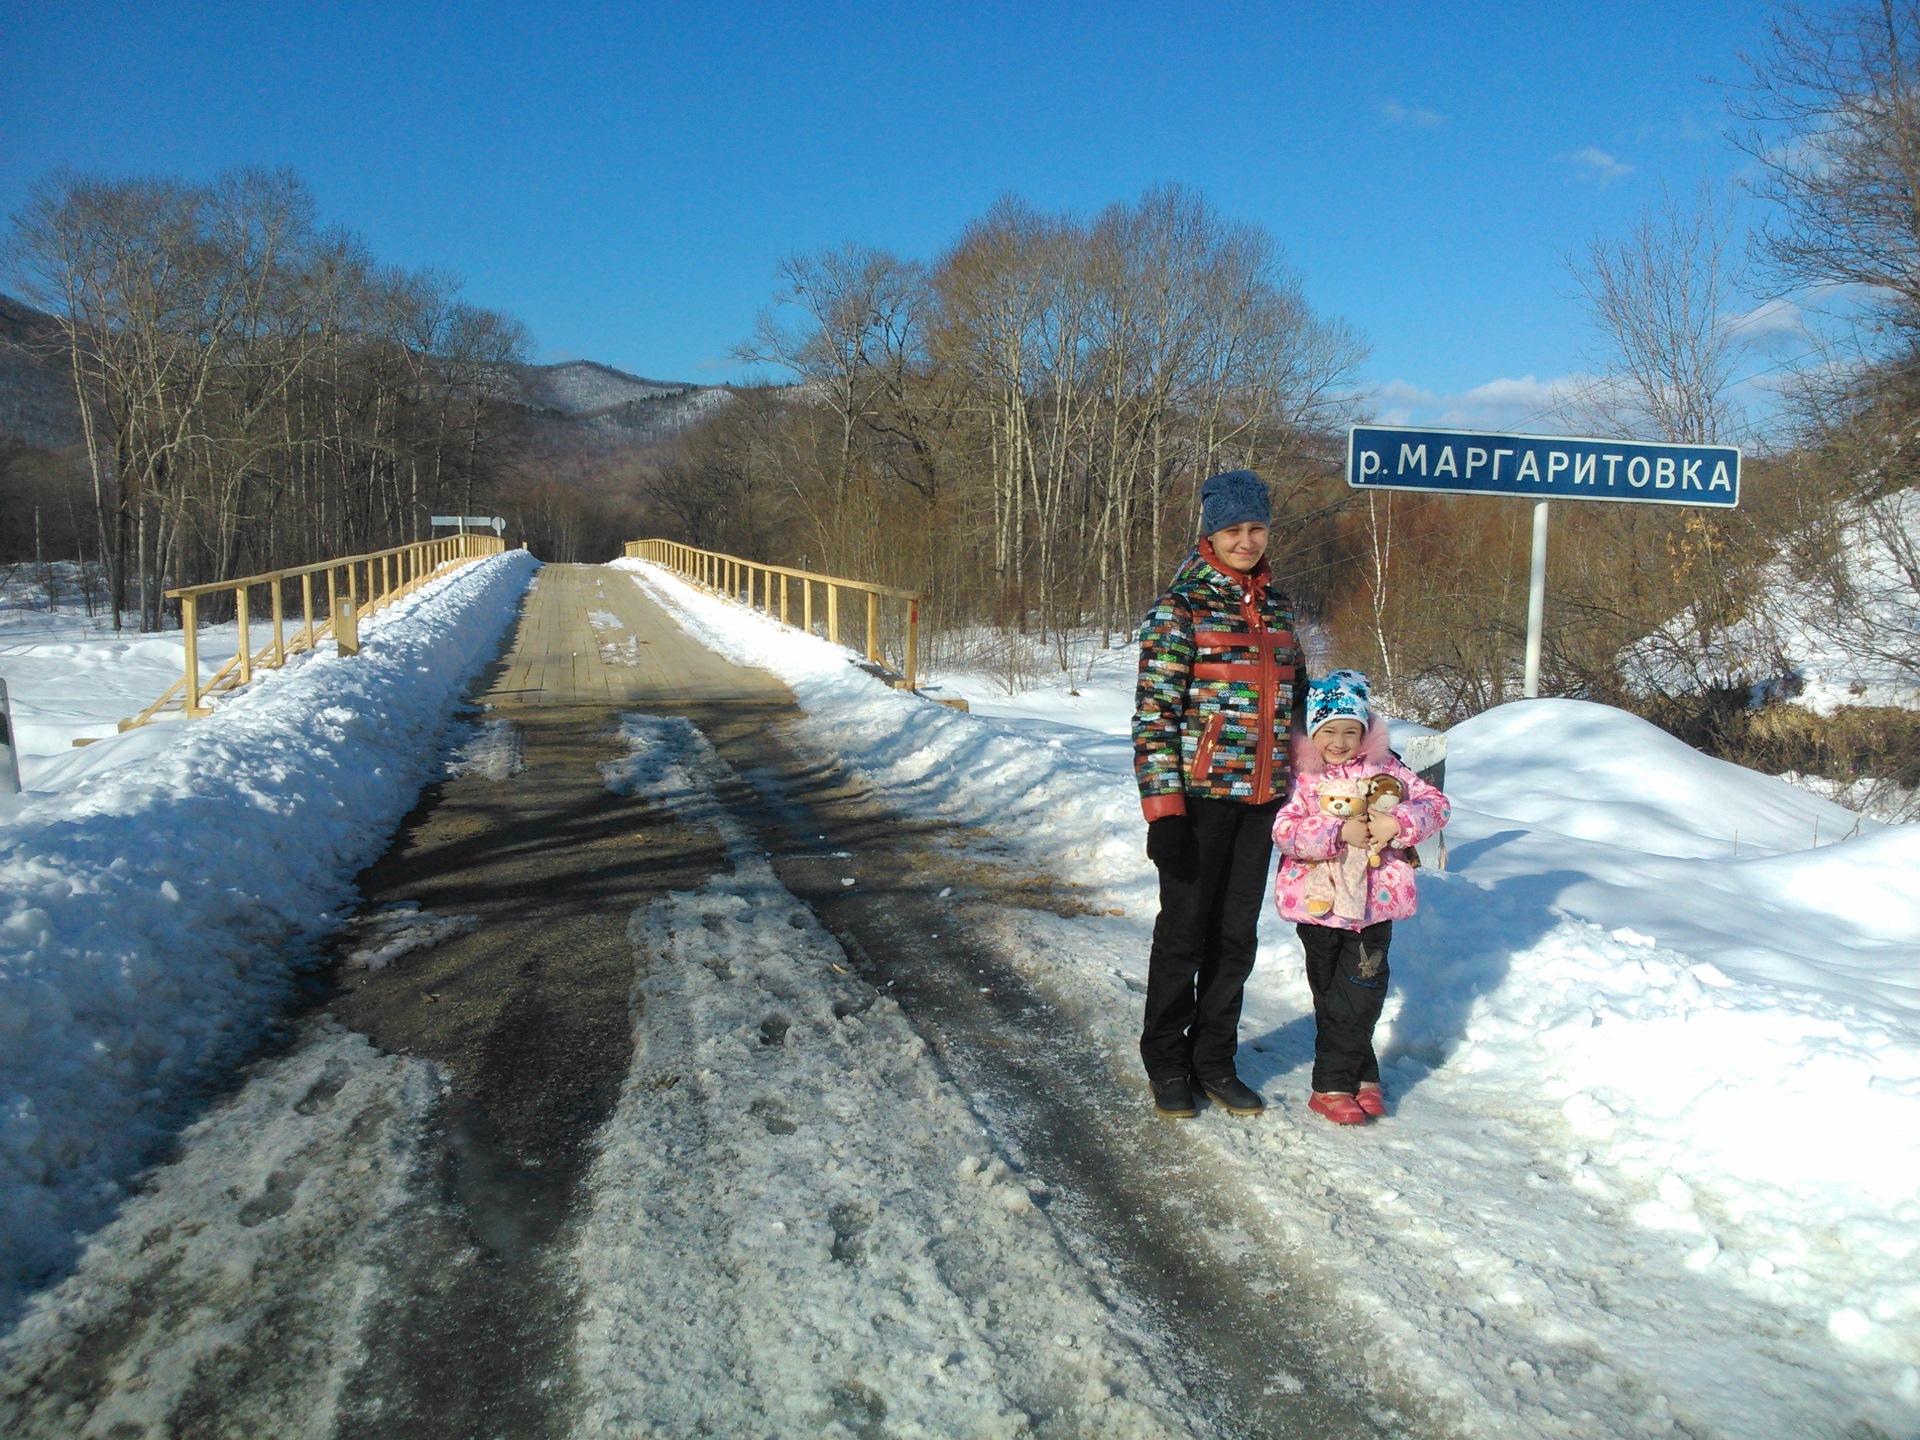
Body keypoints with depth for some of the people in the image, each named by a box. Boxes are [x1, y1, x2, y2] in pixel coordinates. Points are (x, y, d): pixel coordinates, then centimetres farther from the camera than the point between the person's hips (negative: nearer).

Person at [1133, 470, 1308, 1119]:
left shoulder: (1277, 607, 11)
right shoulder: (1181, 606, -8)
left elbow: (1296, 697, 21)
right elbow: (1154, 709, -12)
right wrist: (1163, 809, -18)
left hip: (1260, 797, 6)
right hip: (1200, 795, -5)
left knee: (1236, 935, 12)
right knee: (1184, 932, 5)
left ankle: (1215, 1062, 26)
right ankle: (1167, 1066, 21)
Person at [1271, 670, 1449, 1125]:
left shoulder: (1384, 769, 5)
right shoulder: (1301, 776, -4)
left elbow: (1434, 803, 0)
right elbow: (1284, 830, -16)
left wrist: (1398, 822, -17)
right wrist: (1339, 833, -24)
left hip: (1374, 900, 1)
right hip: (1317, 901, -1)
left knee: (1361, 994, 1)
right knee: (1329, 994, 8)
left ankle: (1333, 1082, 13)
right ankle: (1363, 1074, 23)